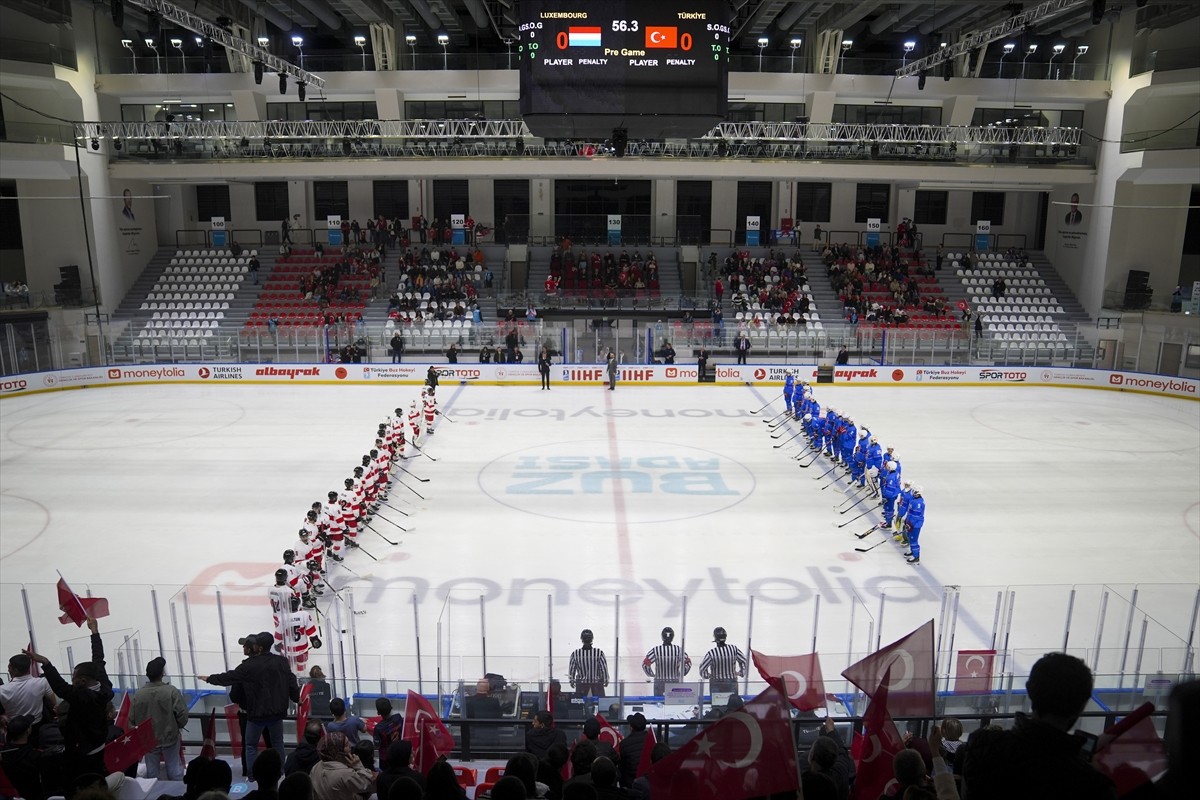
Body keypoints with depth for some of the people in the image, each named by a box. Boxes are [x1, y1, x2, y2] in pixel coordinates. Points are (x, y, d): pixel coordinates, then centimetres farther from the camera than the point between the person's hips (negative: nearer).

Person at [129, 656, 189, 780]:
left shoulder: (138, 694, -14)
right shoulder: (172, 691, -20)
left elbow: (132, 719, -6)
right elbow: (182, 714, -18)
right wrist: (178, 727, 5)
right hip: (170, 737, -2)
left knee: (151, 771, 18)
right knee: (174, 770, 14)